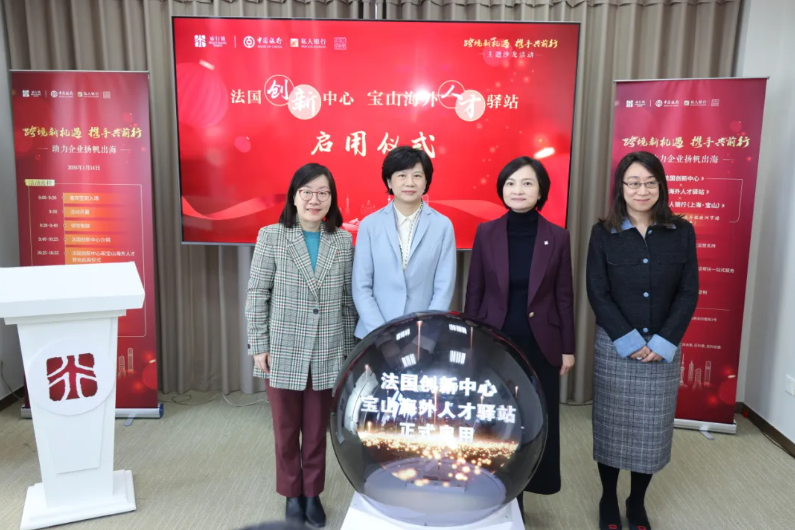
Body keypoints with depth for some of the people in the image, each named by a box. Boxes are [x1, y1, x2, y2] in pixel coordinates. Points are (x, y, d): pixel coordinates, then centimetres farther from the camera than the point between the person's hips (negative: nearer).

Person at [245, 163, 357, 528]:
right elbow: (257, 295, -3)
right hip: (284, 352, -1)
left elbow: (348, 298, 5)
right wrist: (259, 346, -5)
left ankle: (313, 493, 32)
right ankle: (292, 494, 33)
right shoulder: (271, 237, -5)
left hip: (327, 355, 1)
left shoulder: (343, 241, 1)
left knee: (317, 430, 13)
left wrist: (349, 348, 6)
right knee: (286, 430, 13)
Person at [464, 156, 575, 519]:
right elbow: (474, 291, 1)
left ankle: (516, 493, 29)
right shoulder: (486, 232, -2)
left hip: (540, 345, 0)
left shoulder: (557, 236, -3)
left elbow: (564, 296, 1)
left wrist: (568, 348, 1)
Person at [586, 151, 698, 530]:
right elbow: (597, 293, -7)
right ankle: (608, 499, 29)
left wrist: (663, 343, -10)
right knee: (611, 425, 9)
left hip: (663, 350, 2)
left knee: (652, 429, 11)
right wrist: (630, 341, -13)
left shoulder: (682, 232, 0)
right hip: (614, 348, -1)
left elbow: (688, 293, -1)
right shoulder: (603, 233, -3)